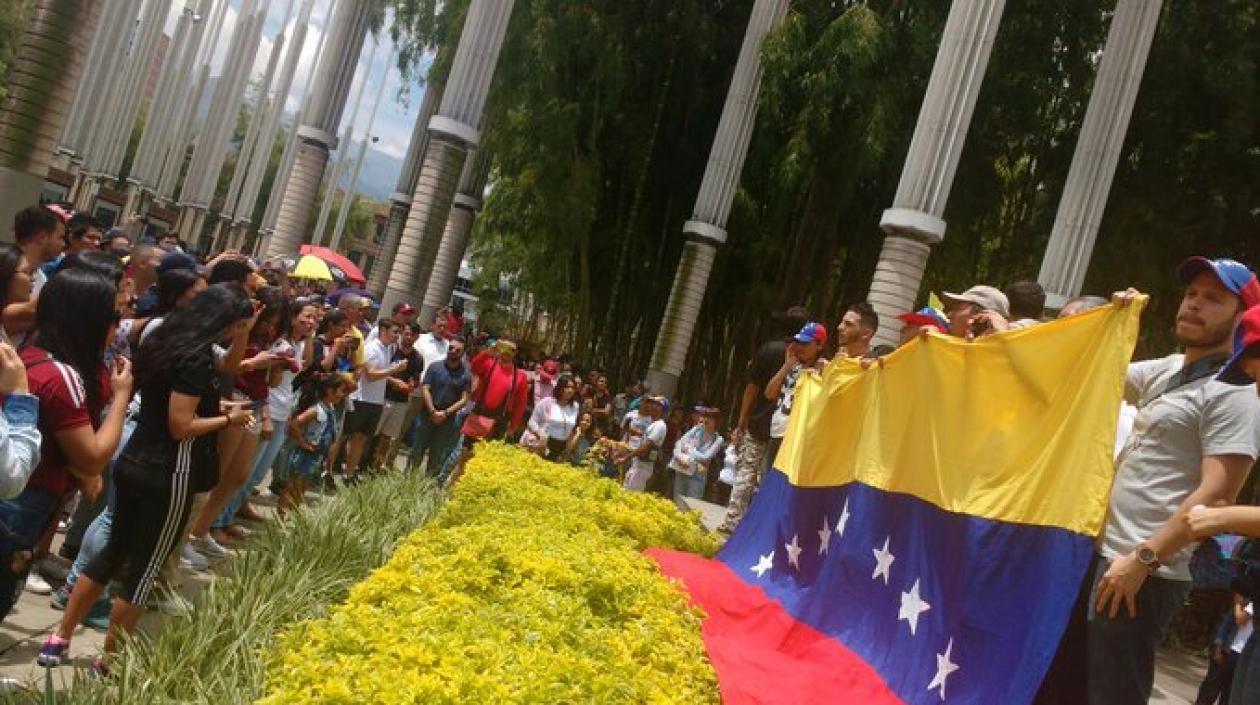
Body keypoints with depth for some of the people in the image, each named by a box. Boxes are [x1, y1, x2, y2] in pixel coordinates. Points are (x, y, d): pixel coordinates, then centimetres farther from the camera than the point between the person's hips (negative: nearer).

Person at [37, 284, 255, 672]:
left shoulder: (166, 341, 8)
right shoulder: (197, 356, -20)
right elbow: (180, 427, -22)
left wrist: (218, 407, 11)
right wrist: (229, 419, -10)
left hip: (133, 463, 9)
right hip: (167, 475, -9)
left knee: (114, 551, 19)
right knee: (145, 568, 6)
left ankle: (59, 640, 26)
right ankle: (108, 660, 17)